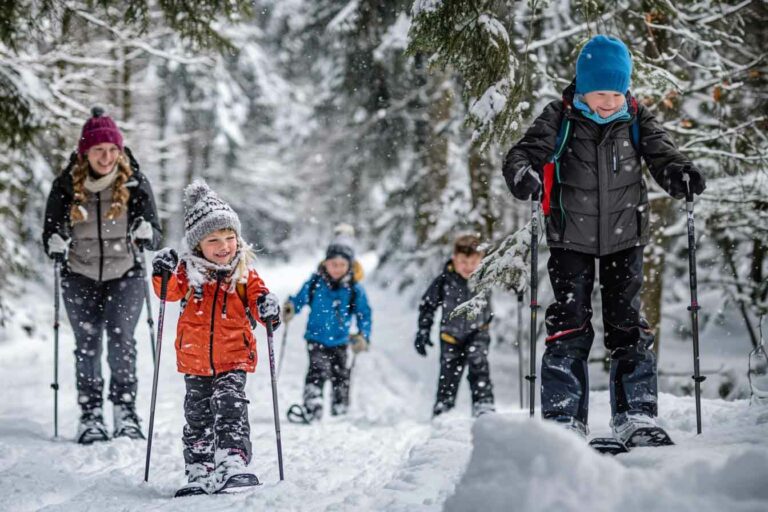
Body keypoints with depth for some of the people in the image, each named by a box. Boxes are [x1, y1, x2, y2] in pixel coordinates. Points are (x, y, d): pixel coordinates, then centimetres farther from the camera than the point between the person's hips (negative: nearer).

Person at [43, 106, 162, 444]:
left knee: (121, 337, -13)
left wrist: (147, 234, -27)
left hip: (125, 275, -1)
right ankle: (90, 415, 6)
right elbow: (50, 231, 2)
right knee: (87, 343, -2)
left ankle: (125, 410, -3)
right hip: (81, 277, 1)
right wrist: (56, 244, -20)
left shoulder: (135, 184, -4)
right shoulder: (66, 186, -3)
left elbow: (154, 236, -4)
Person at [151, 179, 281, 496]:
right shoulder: (188, 271, 0)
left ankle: (232, 463, -23)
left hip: (234, 357, -1)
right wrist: (164, 274, -27)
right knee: (197, 416, 8)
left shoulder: (245, 273, 1)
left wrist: (266, 307, -20)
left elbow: (257, 296, 3)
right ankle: (199, 473, 16)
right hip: (195, 360, 2)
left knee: (230, 407, -18)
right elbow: (171, 292, -6)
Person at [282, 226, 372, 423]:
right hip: (316, 338, -2)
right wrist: (291, 307, -19)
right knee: (318, 369, -23)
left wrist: (363, 335, -11)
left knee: (340, 377, 12)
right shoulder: (315, 283, -8)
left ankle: (340, 412, 31)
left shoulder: (354, 289, -7)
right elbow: (300, 299, 3)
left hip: (339, 342, 2)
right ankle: (312, 407, -31)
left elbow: (364, 314, 1)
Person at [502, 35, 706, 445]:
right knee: (570, 326, -3)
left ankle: (636, 418, 6)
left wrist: (680, 175, -31)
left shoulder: (637, 119, -3)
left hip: (624, 238, 2)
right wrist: (523, 175, -39)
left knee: (627, 326, 3)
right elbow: (525, 151, -16)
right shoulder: (559, 119, -9)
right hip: (571, 240, -2)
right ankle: (564, 420, 1)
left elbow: (661, 155, -7)